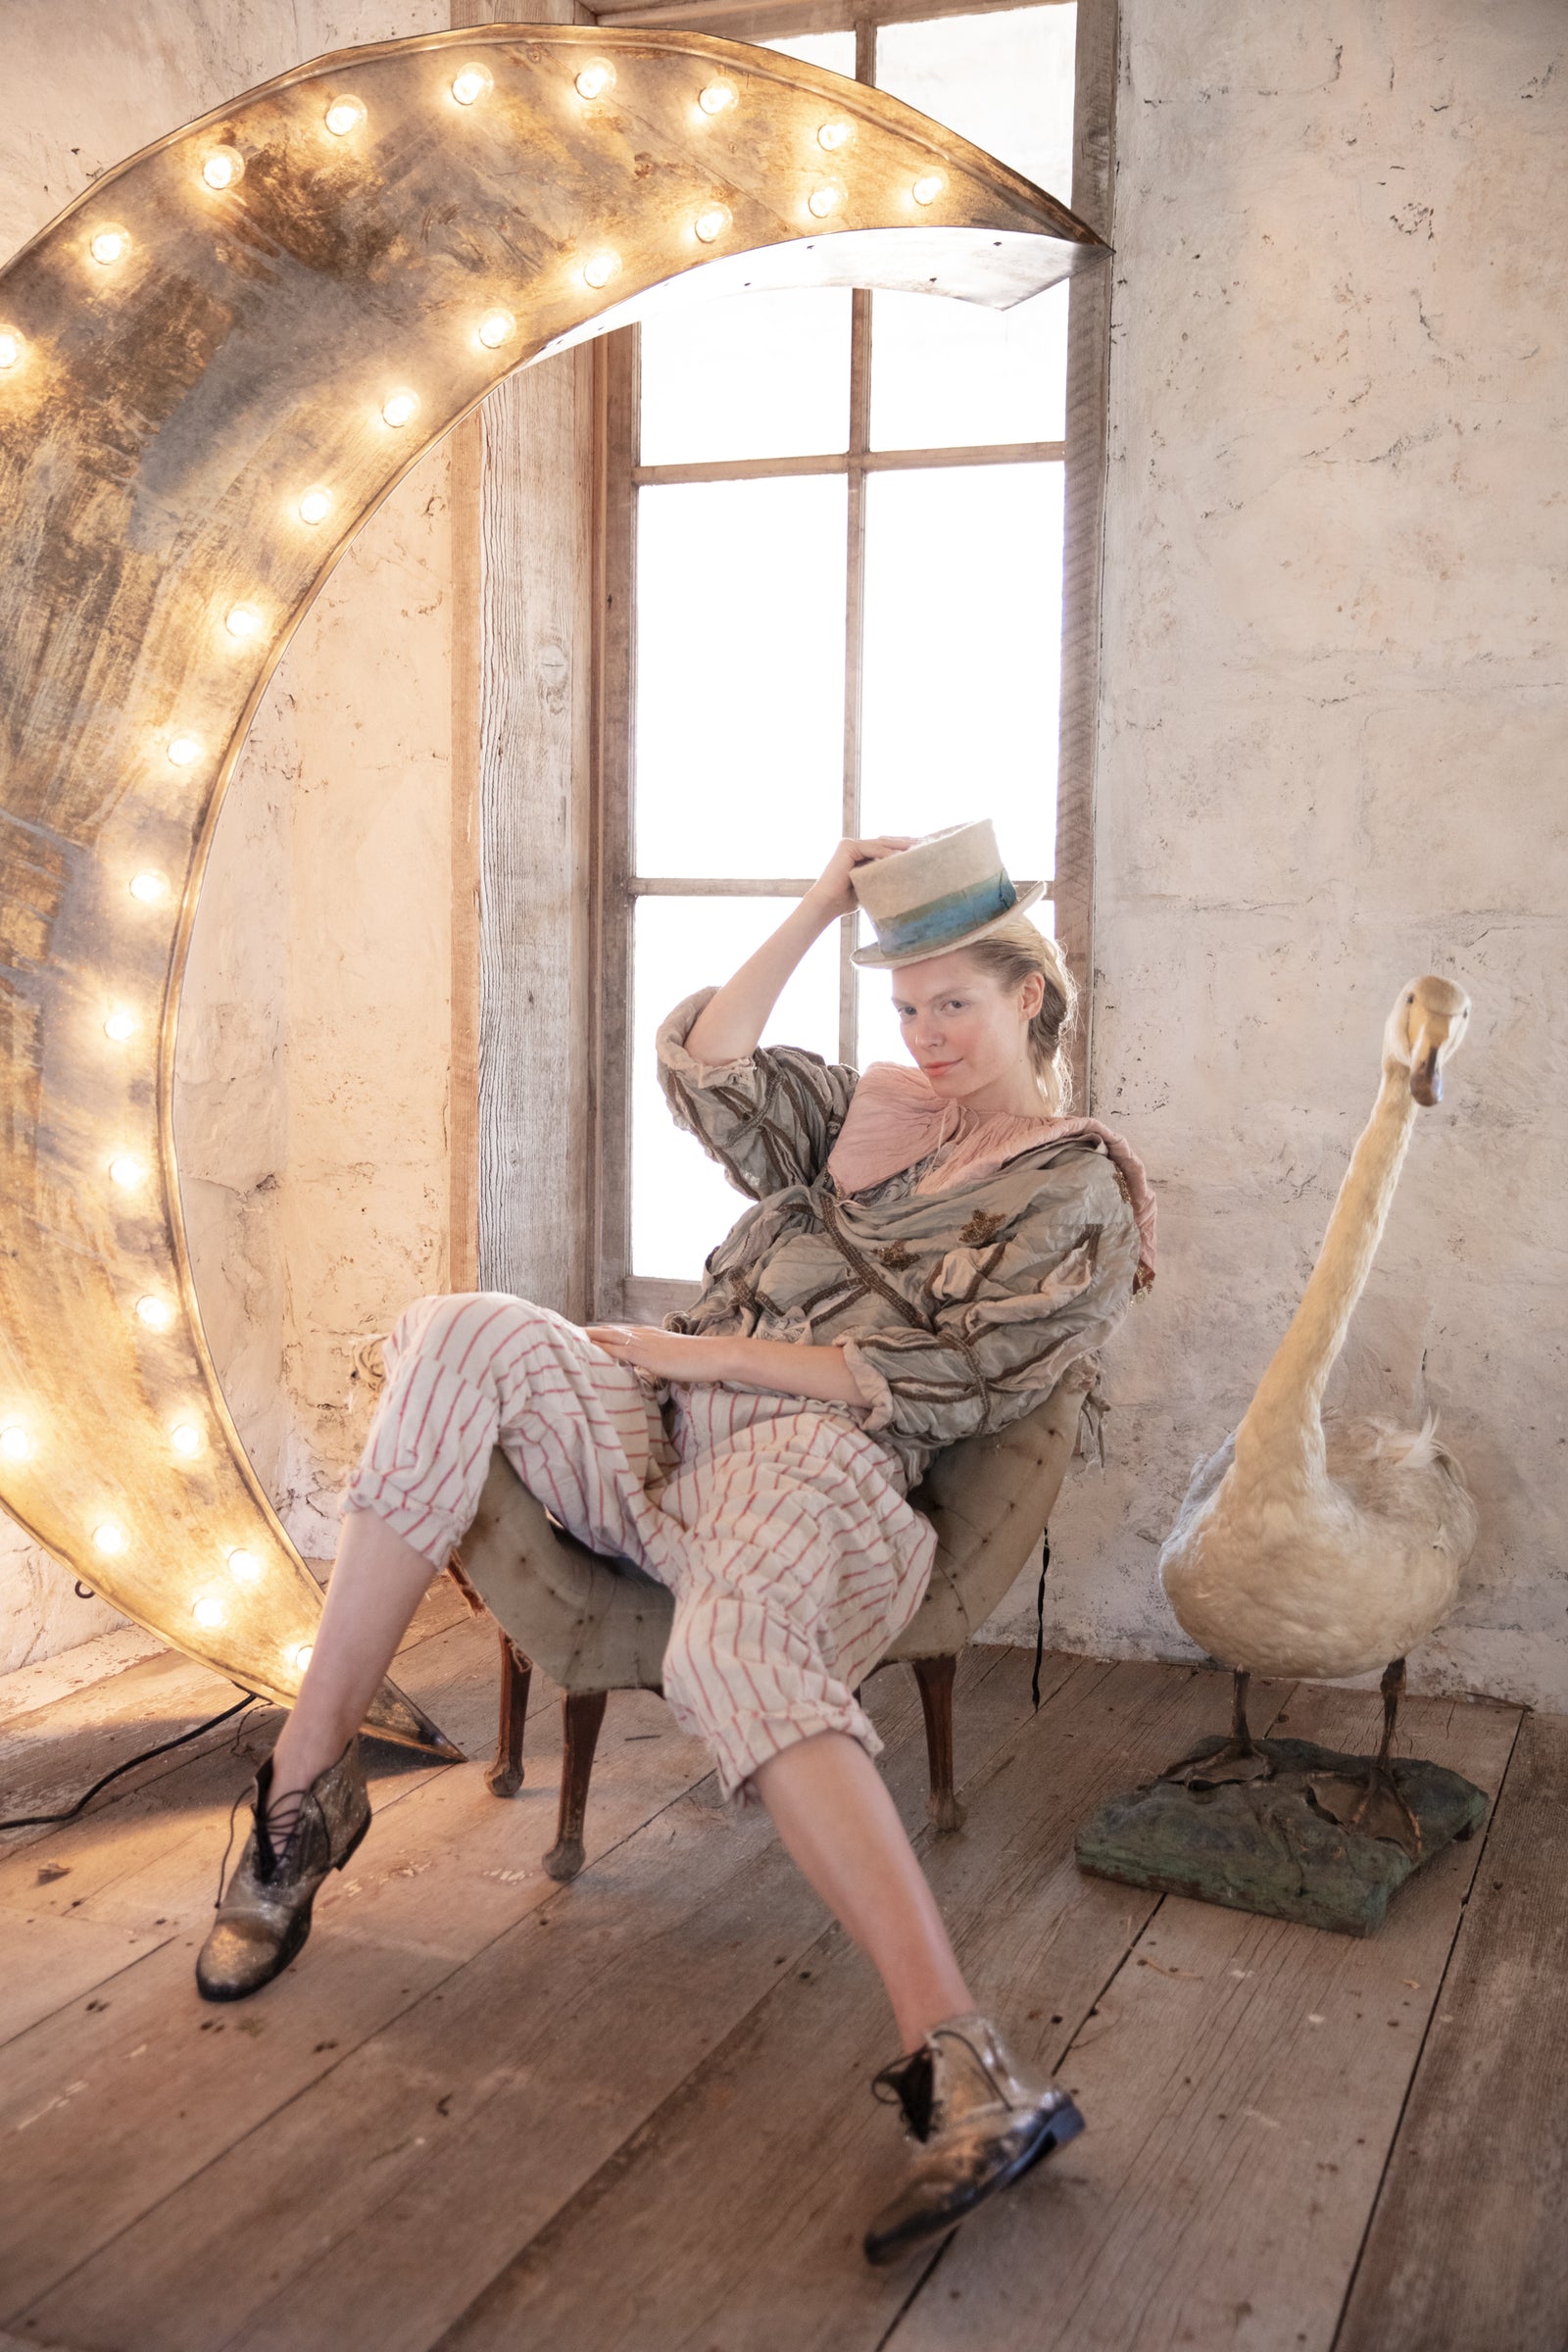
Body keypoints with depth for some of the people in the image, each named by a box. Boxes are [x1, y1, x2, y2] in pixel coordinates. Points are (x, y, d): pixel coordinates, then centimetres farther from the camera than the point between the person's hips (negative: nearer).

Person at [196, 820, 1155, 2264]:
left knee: (730, 1640, -42)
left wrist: (711, 1350, -6)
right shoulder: (872, 1106, 26)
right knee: (463, 1338, -23)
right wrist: (823, 909, 11)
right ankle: (307, 1778, -20)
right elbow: (704, 1068, 12)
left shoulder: (1081, 1197, 5)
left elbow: (935, 1380, -5)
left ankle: (968, 2076, -48)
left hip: (820, 1466, -6)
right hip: (671, 1437, 7)